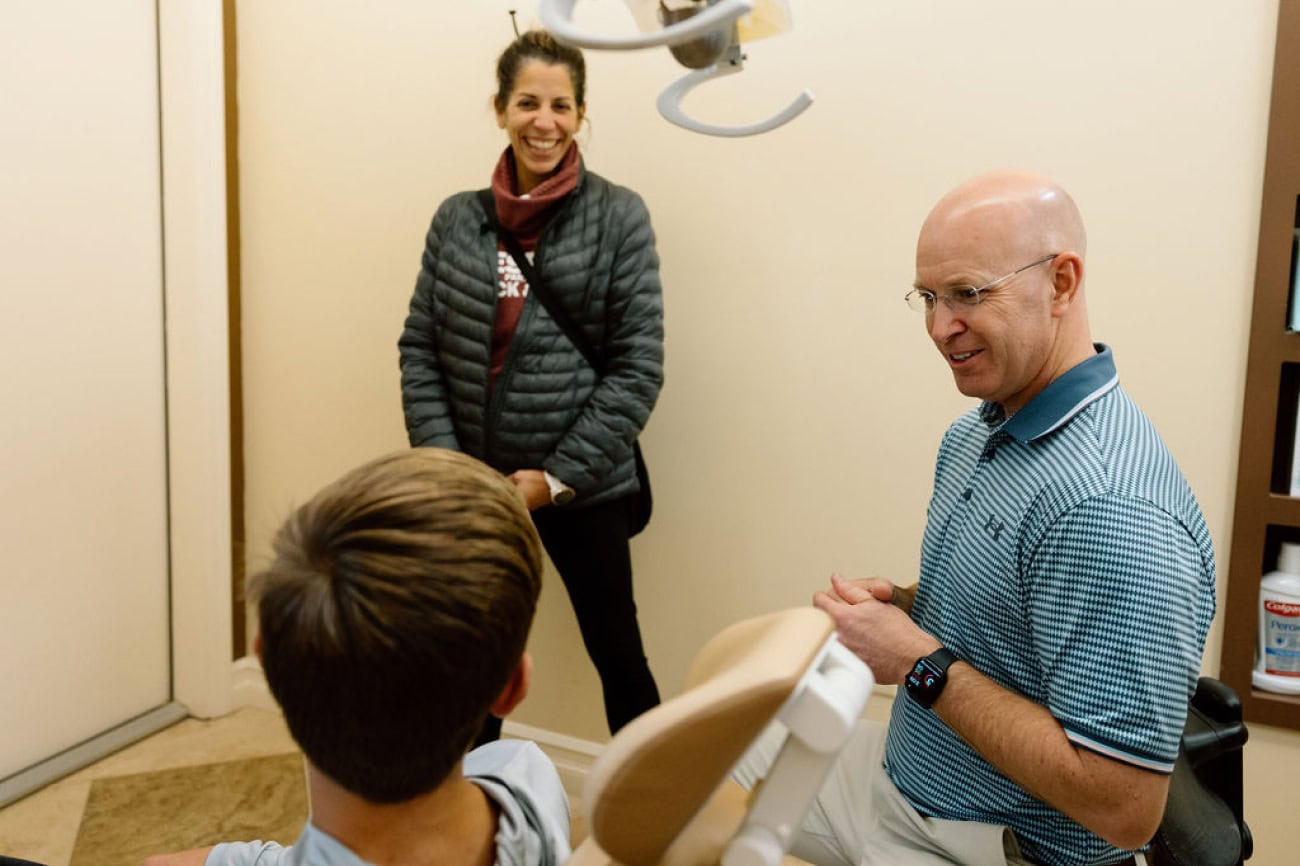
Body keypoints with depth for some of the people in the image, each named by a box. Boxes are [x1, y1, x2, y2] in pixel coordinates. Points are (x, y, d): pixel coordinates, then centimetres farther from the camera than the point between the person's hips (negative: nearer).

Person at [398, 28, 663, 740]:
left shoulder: (619, 217, -6)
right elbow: (419, 348, 5)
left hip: (582, 488, -3)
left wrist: (558, 476, -11)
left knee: (618, 656, 9)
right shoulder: (457, 219, 3)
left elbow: (638, 367, -9)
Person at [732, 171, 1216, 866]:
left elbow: (1125, 808, -28)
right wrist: (903, 606, -6)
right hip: (896, 777, 9)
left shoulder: (1111, 509, -29)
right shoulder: (974, 434, 2)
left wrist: (921, 662, -24)